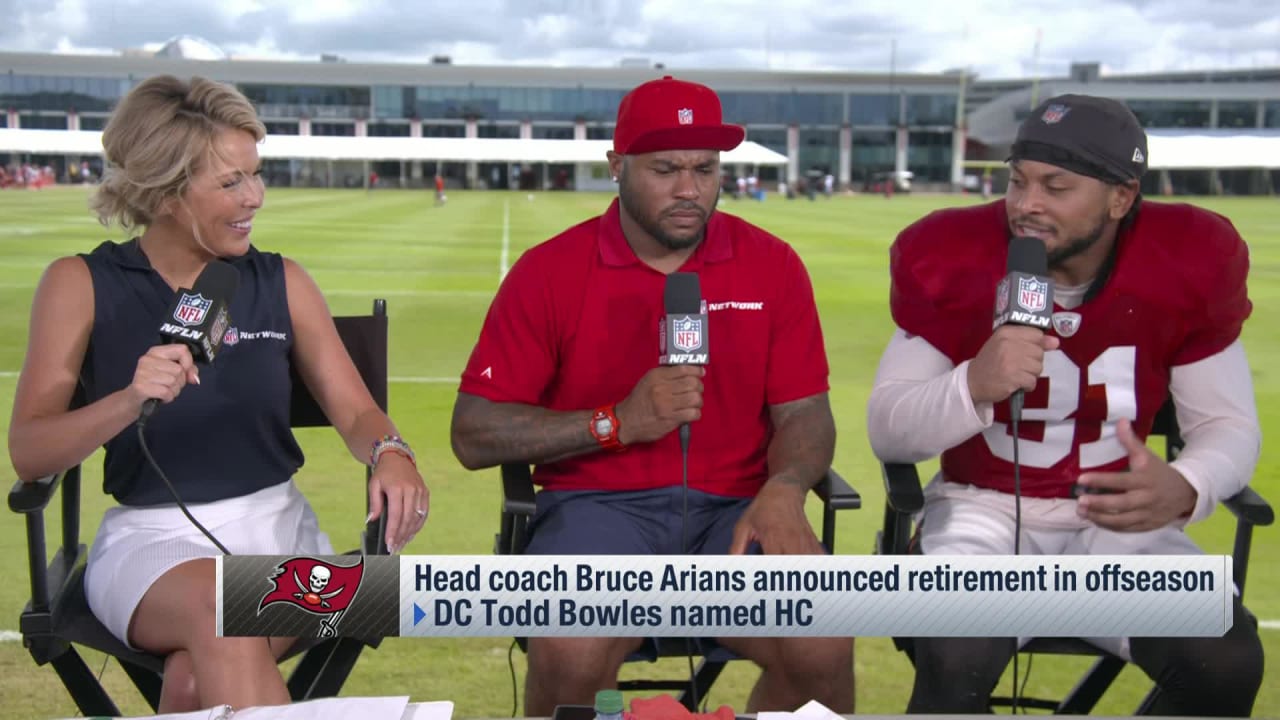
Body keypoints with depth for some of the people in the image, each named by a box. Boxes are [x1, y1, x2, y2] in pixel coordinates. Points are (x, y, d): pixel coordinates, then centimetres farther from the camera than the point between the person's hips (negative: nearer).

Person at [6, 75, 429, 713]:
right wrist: (129, 400, -24)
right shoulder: (80, 284, 1)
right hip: (150, 536, -1)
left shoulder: (280, 282, 7)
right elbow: (28, 455, -5)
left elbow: (355, 411, 4)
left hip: (277, 525, 1)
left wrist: (390, 456, -20)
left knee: (198, 680, -28)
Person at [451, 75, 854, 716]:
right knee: (571, 657, -32)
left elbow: (805, 414, 7)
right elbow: (473, 435, -2)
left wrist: (782, 493, -16)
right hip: (596, 505, -1)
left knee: (822, 647, -25)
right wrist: (619, 422, -13)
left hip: (734, 510, 2)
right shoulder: (548, 272, 0)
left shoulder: (772, 265, 6)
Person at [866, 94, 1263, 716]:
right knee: (957, 659, -31)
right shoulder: (954, 259, -12)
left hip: (1118, 515, 2)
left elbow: (1228, 424, 0)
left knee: (1227, 663, -21)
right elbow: (886, 434, -9)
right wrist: (974, 385, -30)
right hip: (984, 506, -2)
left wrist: (1184, 490, -25)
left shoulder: (1185, 264, -8)